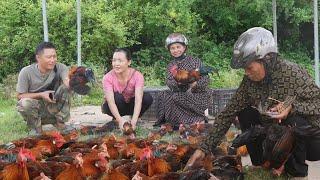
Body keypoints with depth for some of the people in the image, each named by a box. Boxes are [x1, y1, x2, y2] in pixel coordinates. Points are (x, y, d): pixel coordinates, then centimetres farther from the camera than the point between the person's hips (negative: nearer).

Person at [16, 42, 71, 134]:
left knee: (65, 88, -23)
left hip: (54, 108, 2)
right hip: (34, 110, -1)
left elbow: (68, 83, -33)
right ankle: (36, 128, -5)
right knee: (25, 103, -35)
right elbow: (20, 96, -10)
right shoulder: (26, 72, -16)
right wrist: (41, 95, -22)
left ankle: (60, 123, -5)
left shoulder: (60, 68, -14)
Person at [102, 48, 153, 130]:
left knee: (148, 98, -25)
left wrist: (134, 121, -48)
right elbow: (110, 101, -34)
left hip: (130, 104, 1)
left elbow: (138, 100, -32)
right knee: (118, 96, -34)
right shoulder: (108, 78, -22)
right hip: (115, 108, -1)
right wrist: (120, 120, -50)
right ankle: (116, 120, -10)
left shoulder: (137, 76, -21)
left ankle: (130, 119, -8)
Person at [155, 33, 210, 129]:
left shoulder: (195, 61, -3)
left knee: (174, 98, -28)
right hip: (181, 95, 5)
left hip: (199, 96, -5)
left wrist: (195, 83, -31)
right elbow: (169, 82, -7)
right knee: (163, 94, -16)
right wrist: (177, 83, -30)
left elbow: (205, 79, -10)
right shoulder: (171, 65, 9)